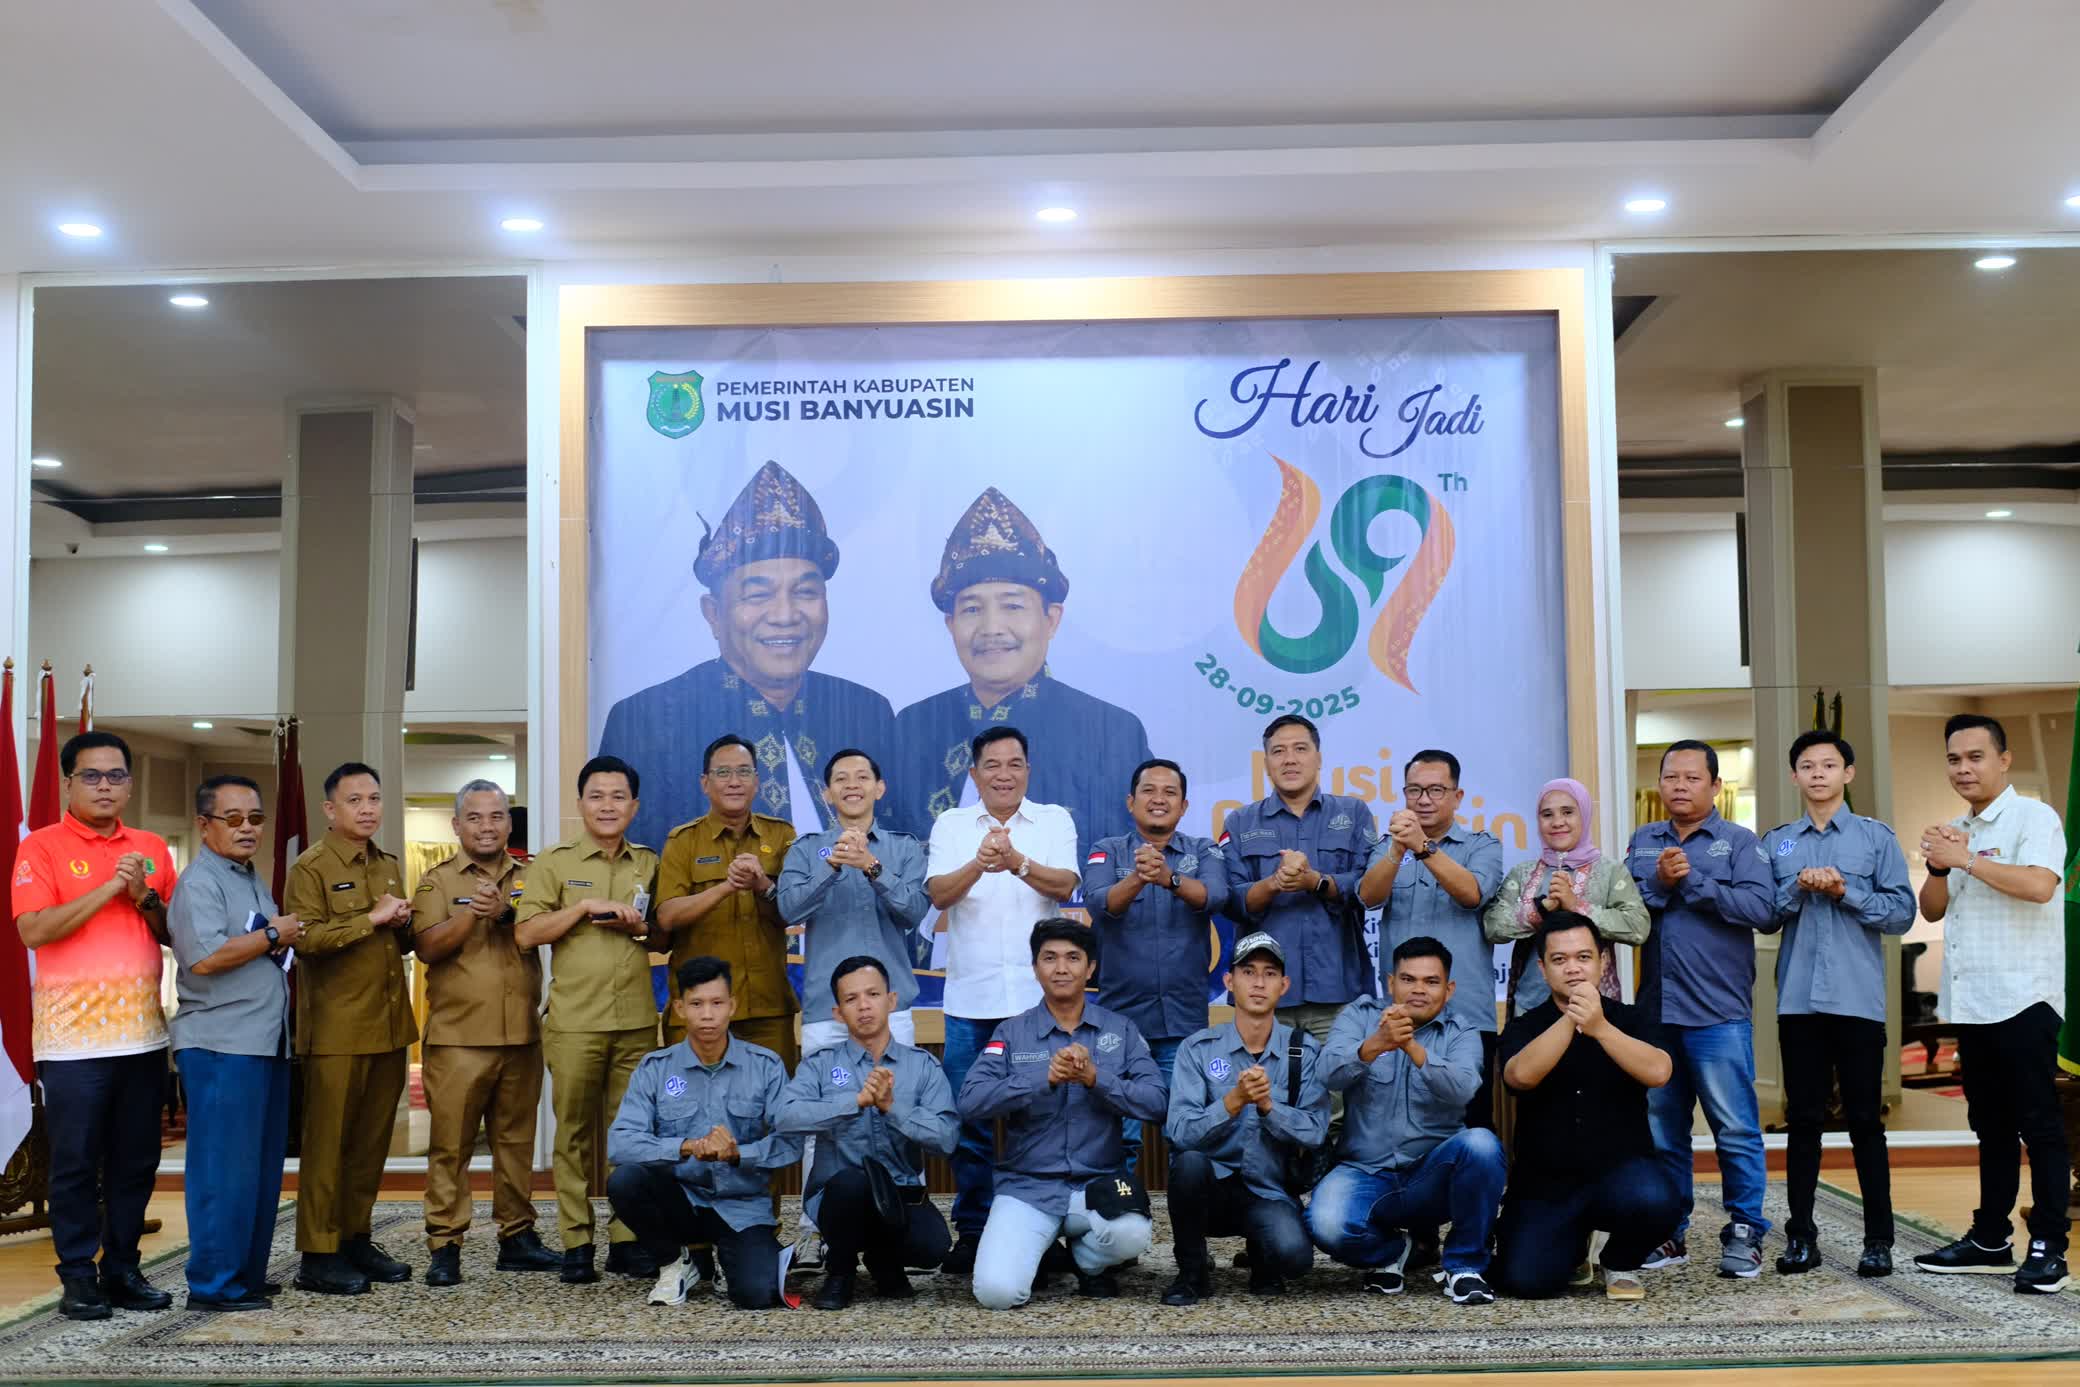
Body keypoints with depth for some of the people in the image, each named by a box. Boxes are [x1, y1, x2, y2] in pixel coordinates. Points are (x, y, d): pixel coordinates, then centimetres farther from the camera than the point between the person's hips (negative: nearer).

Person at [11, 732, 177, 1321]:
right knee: (76, 1163, 1)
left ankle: (122, 1268, 18)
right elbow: (33, 931, -13)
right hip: (73, 1034, -4)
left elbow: (177, 934, 12)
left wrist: (145, 899, -7)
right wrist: (108, 889, -16)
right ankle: (78, 1277, 11)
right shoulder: (42, 846, -2)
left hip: (142, 1031, 5)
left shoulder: (152, 848, 12)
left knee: (136, 1161, 8)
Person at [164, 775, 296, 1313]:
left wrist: (285, 946, 10)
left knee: (263, 1167, 12)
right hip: (221, 1045, -9)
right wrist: (273, 936, -12)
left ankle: (248, 1273, 20)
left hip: (266, 1042, 9)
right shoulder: (200, 883, -9)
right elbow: (205, 957, -22)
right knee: (225, 1168, -6)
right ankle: (213, 1284, 1)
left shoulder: (254, 882, 19)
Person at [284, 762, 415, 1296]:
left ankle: (355, 1239, 19)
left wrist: (403, 925, 4)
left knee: (372, 1140, 9)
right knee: (327, 1142, -2)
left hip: (388, 1025, 7)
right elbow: (304, 938, -18)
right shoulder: (310, 868, -5)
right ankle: (318, 1256, 3)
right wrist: (371, 918, -18)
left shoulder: (389, 867, 18)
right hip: (337, 1027, -7)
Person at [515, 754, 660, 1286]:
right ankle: (575, 1243, 8)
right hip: (574, 1022, -2)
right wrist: (584, 907, -12)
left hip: (637, 1021, 2)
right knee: (574, 1132, 1)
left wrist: (641, 926, -2)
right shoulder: (554, 863, 4)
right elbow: (525, 933, -4)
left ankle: (627, 1239, 12)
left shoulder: (649, 865, 13)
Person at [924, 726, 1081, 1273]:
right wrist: (979, 864, -26)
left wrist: (1017, 862, -28)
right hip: (971, 1000, 1)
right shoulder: (950, 826, 8)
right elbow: (939, 894, -6)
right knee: (970, 1120, 3)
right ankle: (972, 1232, 15)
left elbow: (1064, 885, -9)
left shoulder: (1054, 821, 6)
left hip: (1039, 996, -1)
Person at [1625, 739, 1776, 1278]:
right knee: (1659, 1128, 10)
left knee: (1735, 1128, -3)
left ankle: (1744, 1233, 8)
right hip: (1655, 1011, 4)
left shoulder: (1739, 842, 3)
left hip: (1719, 1012, -4)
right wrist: (1660, 884, -13)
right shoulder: (1643, 842, 14)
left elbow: (1763, 911, -12)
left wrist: (1693, 882, -12)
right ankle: (1668, 1234, 20)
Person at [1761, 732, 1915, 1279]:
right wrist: (1799, 888, -11)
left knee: (1865, 1119, 2)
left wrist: (1846, 892, -14)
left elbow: (1902, 912, -2)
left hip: (1858, 1001, -2)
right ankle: (1801, 1235, 12)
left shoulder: (1876, 838, 5)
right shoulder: (1776, 843, 11)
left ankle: (1878, 1239, 8)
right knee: (1804, 1119, 7)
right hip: (1798, 1001, 2)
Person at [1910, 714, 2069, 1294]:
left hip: (2022, 997, -7)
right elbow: (1931, 909, 15)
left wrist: (1965, 859, -18)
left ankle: (2048, 1247, -2)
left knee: (2038, 1123, -4)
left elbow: (2039, 885, -22)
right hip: (1970, 1000, 7)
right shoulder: (1956, 831, 17)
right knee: (1991, 1126, 12)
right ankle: (1990, 1239, 18)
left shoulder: (2033, 817, -5)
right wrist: (1938, 867, -3)